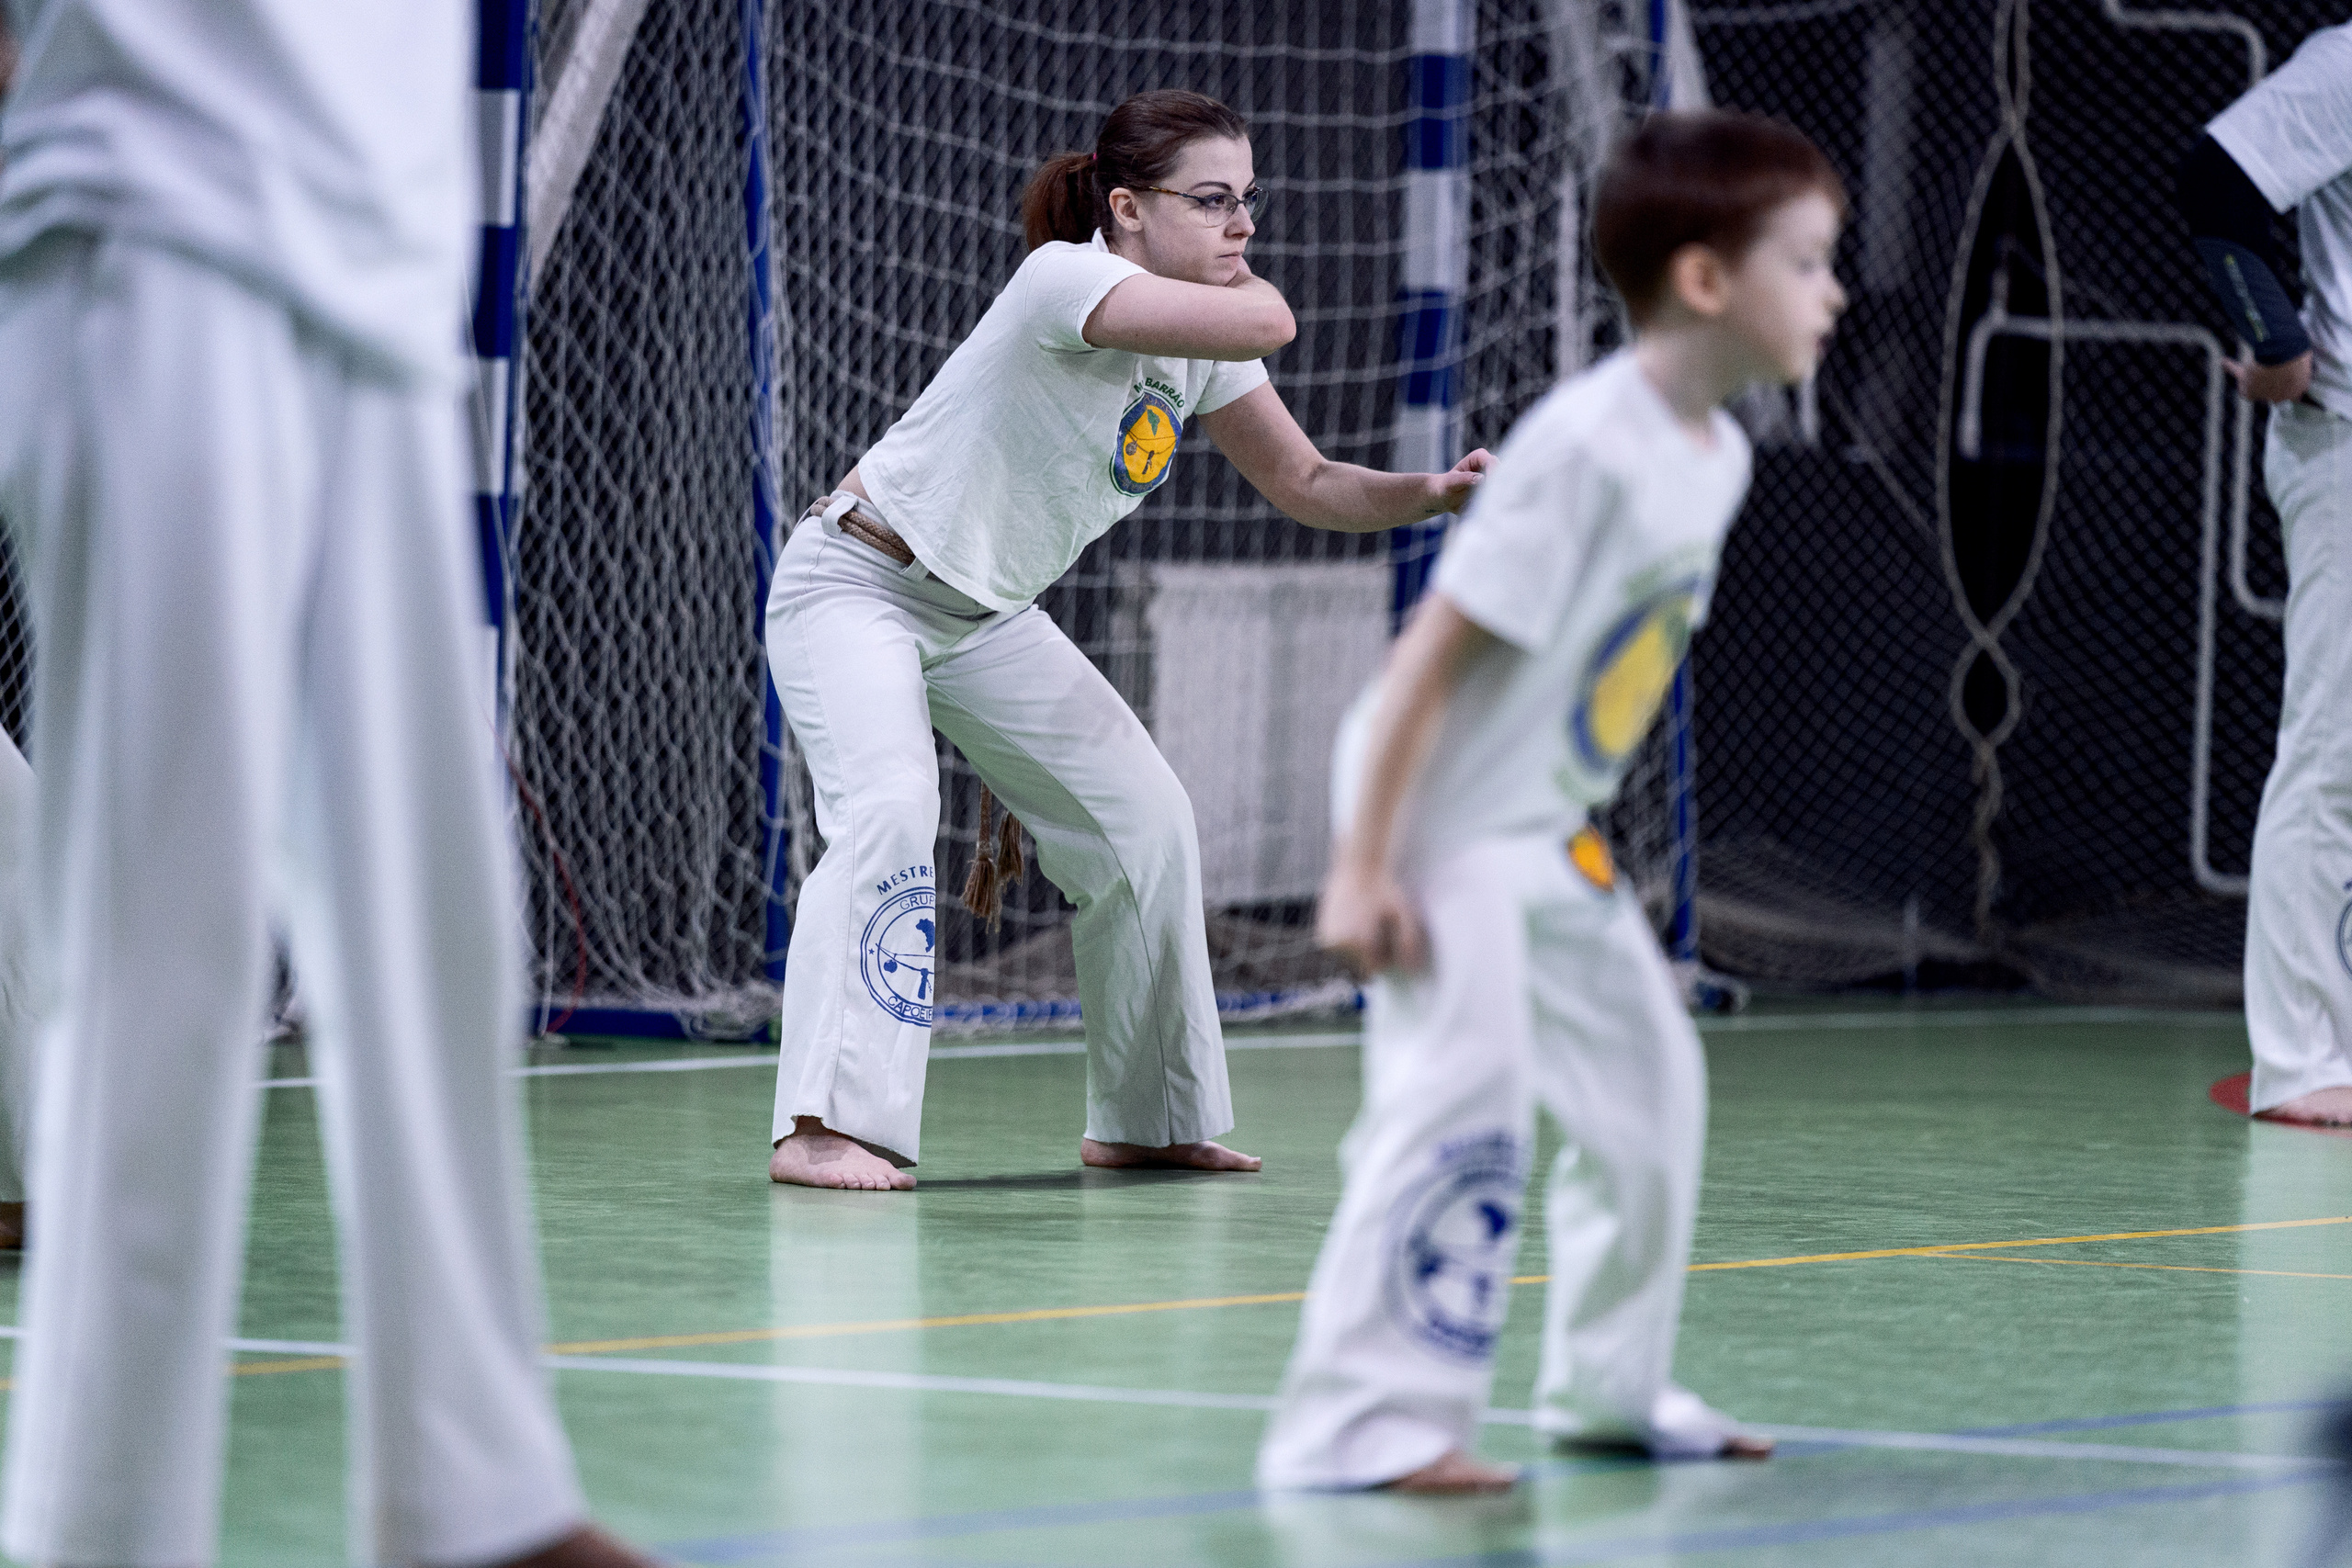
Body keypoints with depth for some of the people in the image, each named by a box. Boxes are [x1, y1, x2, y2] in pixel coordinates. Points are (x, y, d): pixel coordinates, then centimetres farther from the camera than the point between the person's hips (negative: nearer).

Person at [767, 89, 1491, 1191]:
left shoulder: (1204, 348, -1)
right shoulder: (1063, 281, -27)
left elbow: (1308, 486, 4)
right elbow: (1266, 323, -37)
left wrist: (1431, 493, -13)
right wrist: (1223, 274, -15)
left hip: (986, 615, 9)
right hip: (853, 587, -9)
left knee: (1143, 819, 7)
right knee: (889, 804, -30)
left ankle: (1144, 1121, 20)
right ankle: (820, 1129, -33)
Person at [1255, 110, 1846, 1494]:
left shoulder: (1720, 456, 4)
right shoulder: (1585, 446, -24)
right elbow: (1439, 649, -23)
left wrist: (1582, 821, 19)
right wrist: (1362, 869, -24)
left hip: (1555, 835, 10)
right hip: (1446, 819, -10)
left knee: (1650, 1088, 13)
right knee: (1467, 1101, -19)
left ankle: (1612, 1385, 26)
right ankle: (1363, 1419, -17)